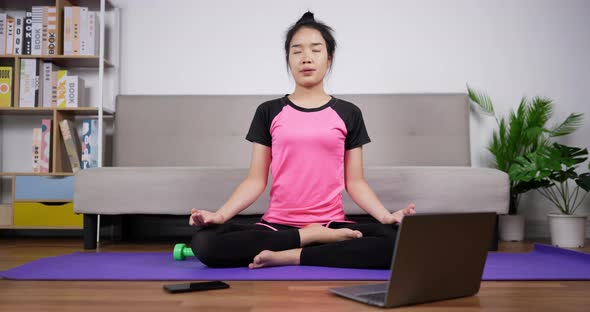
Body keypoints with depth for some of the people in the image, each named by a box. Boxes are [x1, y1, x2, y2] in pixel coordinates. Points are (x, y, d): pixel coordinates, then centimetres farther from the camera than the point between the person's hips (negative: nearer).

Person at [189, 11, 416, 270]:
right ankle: (317, 238, -16)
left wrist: (387, 216, -11)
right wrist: (219, 215, -11)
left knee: (397, 241, -30)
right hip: (278, 225, 1)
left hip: (332, 225, 0)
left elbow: (354, 182, 6)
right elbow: (256, 180, 4)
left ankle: (289, 256, -20)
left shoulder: (348, 114, 7)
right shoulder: (268, 112, 8)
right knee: (204, 243, -26)